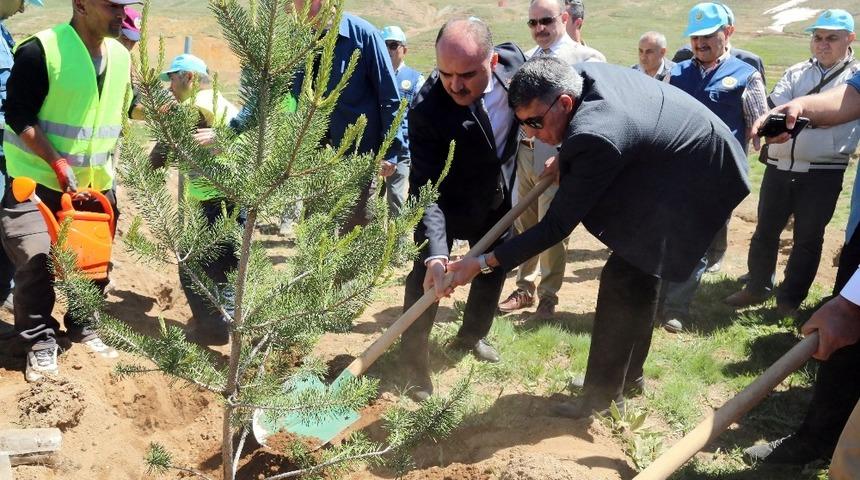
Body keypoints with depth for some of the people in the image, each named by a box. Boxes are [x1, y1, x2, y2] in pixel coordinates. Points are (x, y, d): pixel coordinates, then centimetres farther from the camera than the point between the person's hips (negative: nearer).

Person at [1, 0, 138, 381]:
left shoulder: (120, 56, 3)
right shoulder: (41, 50, -18)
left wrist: (103, 170, 8)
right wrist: (57, 163, -22)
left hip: (95, 183, 6)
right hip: (37, 179, -6)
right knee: (35, 262, -8)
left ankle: (83, 327, 32)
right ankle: (40, 342, 9)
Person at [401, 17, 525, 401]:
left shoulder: (513, 60, -24)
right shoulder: (426, 109, -37)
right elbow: (425, 189, -37)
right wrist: (435, 253, -47)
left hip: (497, 196, 5)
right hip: (446, 202, -5)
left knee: (494, 268, 19)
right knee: (426, 278, -9)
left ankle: (472, 335, 42)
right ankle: (414, 360, 9)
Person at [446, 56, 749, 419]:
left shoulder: (598, 137, -37)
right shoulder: (587, 73, -12)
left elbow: (556, 226, -32)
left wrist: (484, 263, -31)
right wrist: (566, 158, 2)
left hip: (698, 182, -10)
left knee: (621, 280, -12)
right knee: (639, 276, 18)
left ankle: (603, 392, 2)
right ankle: (628, 373, 34)